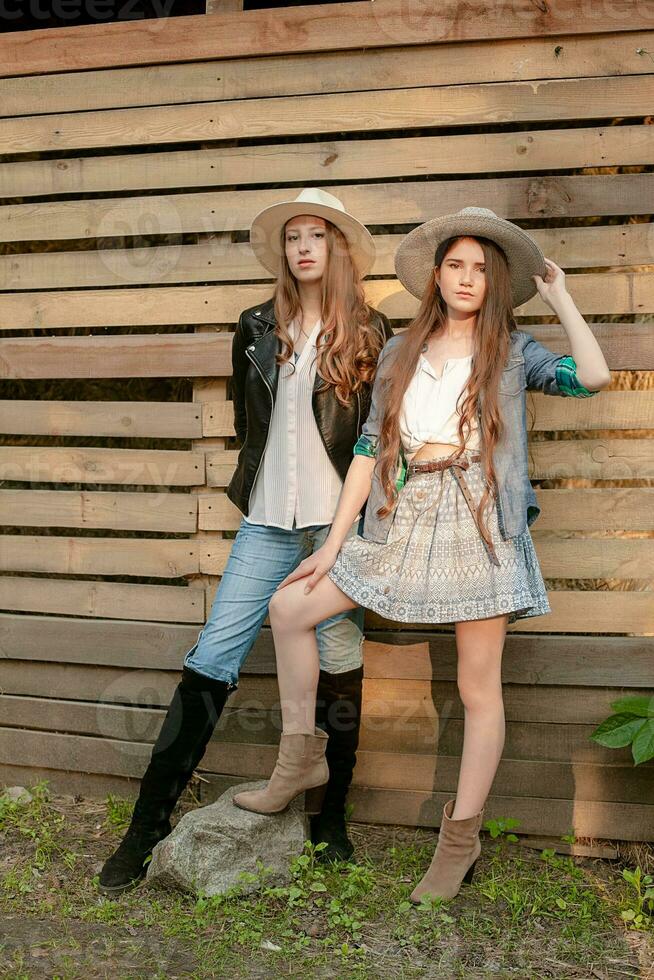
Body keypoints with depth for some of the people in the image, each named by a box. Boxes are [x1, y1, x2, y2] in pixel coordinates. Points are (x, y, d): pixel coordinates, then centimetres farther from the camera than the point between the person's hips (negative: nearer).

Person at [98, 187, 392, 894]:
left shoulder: (369, 333, 3)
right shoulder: (258, 328, 10)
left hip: (339, 520, -2)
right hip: (268, 519, 2)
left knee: (340, 662, 3)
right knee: (211, 659, -3)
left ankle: (330, 817, 20)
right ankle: (148, 823, 4)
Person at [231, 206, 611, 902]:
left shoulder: (513, 352, 5)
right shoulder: (400, 353, 11)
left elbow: (593, 376, -12)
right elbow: (369, 446, 7)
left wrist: (559, 297, -1)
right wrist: (335, 541, 3)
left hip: (480, 524, -3)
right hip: (404, 519, 4)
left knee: (478, 688, 1)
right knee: (288, 607, -1)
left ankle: (460, 841, 16)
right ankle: (300, 759, 14)